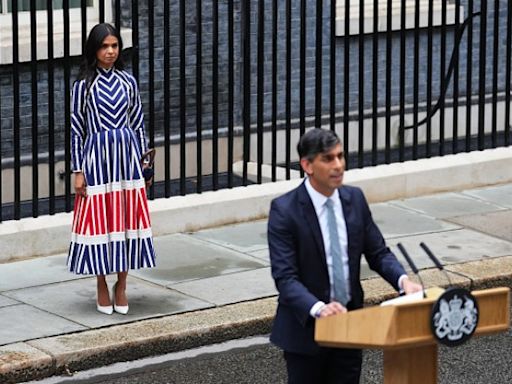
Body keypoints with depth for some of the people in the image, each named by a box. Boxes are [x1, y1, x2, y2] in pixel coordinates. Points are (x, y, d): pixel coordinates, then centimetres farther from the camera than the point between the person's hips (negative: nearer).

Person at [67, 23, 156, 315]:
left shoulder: (128, 81, 5)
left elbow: (138, 123, 10)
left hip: (127, 156, 3)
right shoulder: (83, 85, -3)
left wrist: (144, 163, 8)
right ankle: (102, 288, 12)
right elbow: (76, 129, -1)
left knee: (128, 221, 4)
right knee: (98, 222, 0)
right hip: (97, 158, -3)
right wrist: (78, 170, -5)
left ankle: (121, 285, 16)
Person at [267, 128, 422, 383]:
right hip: (306, 326, -4)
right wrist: (319, 308, -37)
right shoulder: (284, 210, -15)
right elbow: (284, 276, -21)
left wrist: (403, 280, -13)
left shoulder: (354, 199, 1)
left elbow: (378, 252, 8)